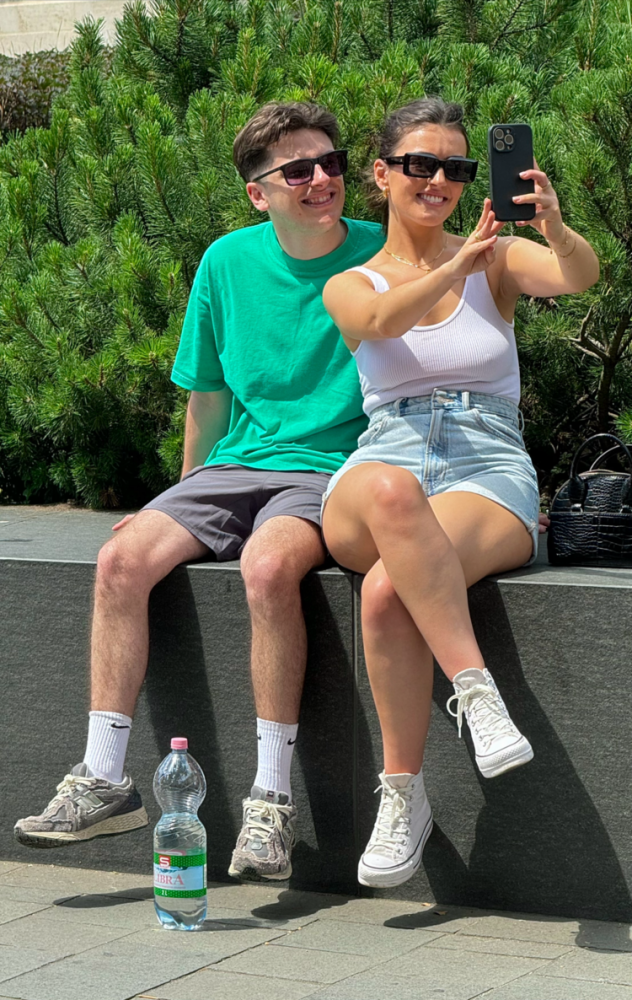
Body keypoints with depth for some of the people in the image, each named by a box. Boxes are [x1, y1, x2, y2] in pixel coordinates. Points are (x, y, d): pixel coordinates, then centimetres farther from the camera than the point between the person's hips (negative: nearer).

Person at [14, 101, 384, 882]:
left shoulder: (380, 259, -3)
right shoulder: (228, 263, 7)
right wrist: (186, 506, 20)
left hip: (330, 473, -4)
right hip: (233, 468, 4)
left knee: (268, 564, -36)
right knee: (122, 558, -22)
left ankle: (271, 798, -29)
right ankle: (103, 782, -16)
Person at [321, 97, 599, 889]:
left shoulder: (495, 258, 14)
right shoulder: (349, 286, 15)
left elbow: (580, 276, -9)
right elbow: (382, 320, -11)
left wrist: (554, 228, -33)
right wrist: (458, 266, -30)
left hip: (491, 472, -1)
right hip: (383, 459, 1)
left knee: (389, 592, -36)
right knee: (391, 492, -41)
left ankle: (403, 793, -25)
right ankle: (475, 688, -40)